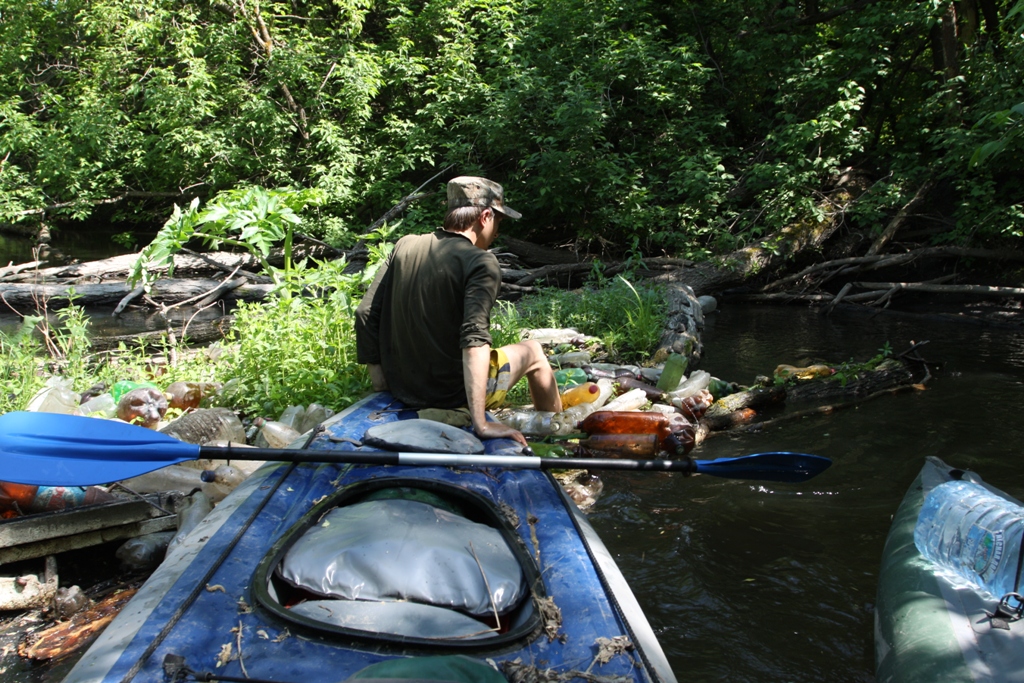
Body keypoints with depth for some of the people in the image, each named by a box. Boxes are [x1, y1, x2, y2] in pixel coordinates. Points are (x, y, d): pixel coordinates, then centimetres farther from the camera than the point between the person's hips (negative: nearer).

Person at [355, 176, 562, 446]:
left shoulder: (404, 246, -1)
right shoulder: (482, 263, -17)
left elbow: (365, 315, -1)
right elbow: (475, 338, -29)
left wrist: (380, 384, 8)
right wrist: (480, 424, -29)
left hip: (401, 390, 6)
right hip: (453, 394, -6)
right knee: (532, 351, 21)